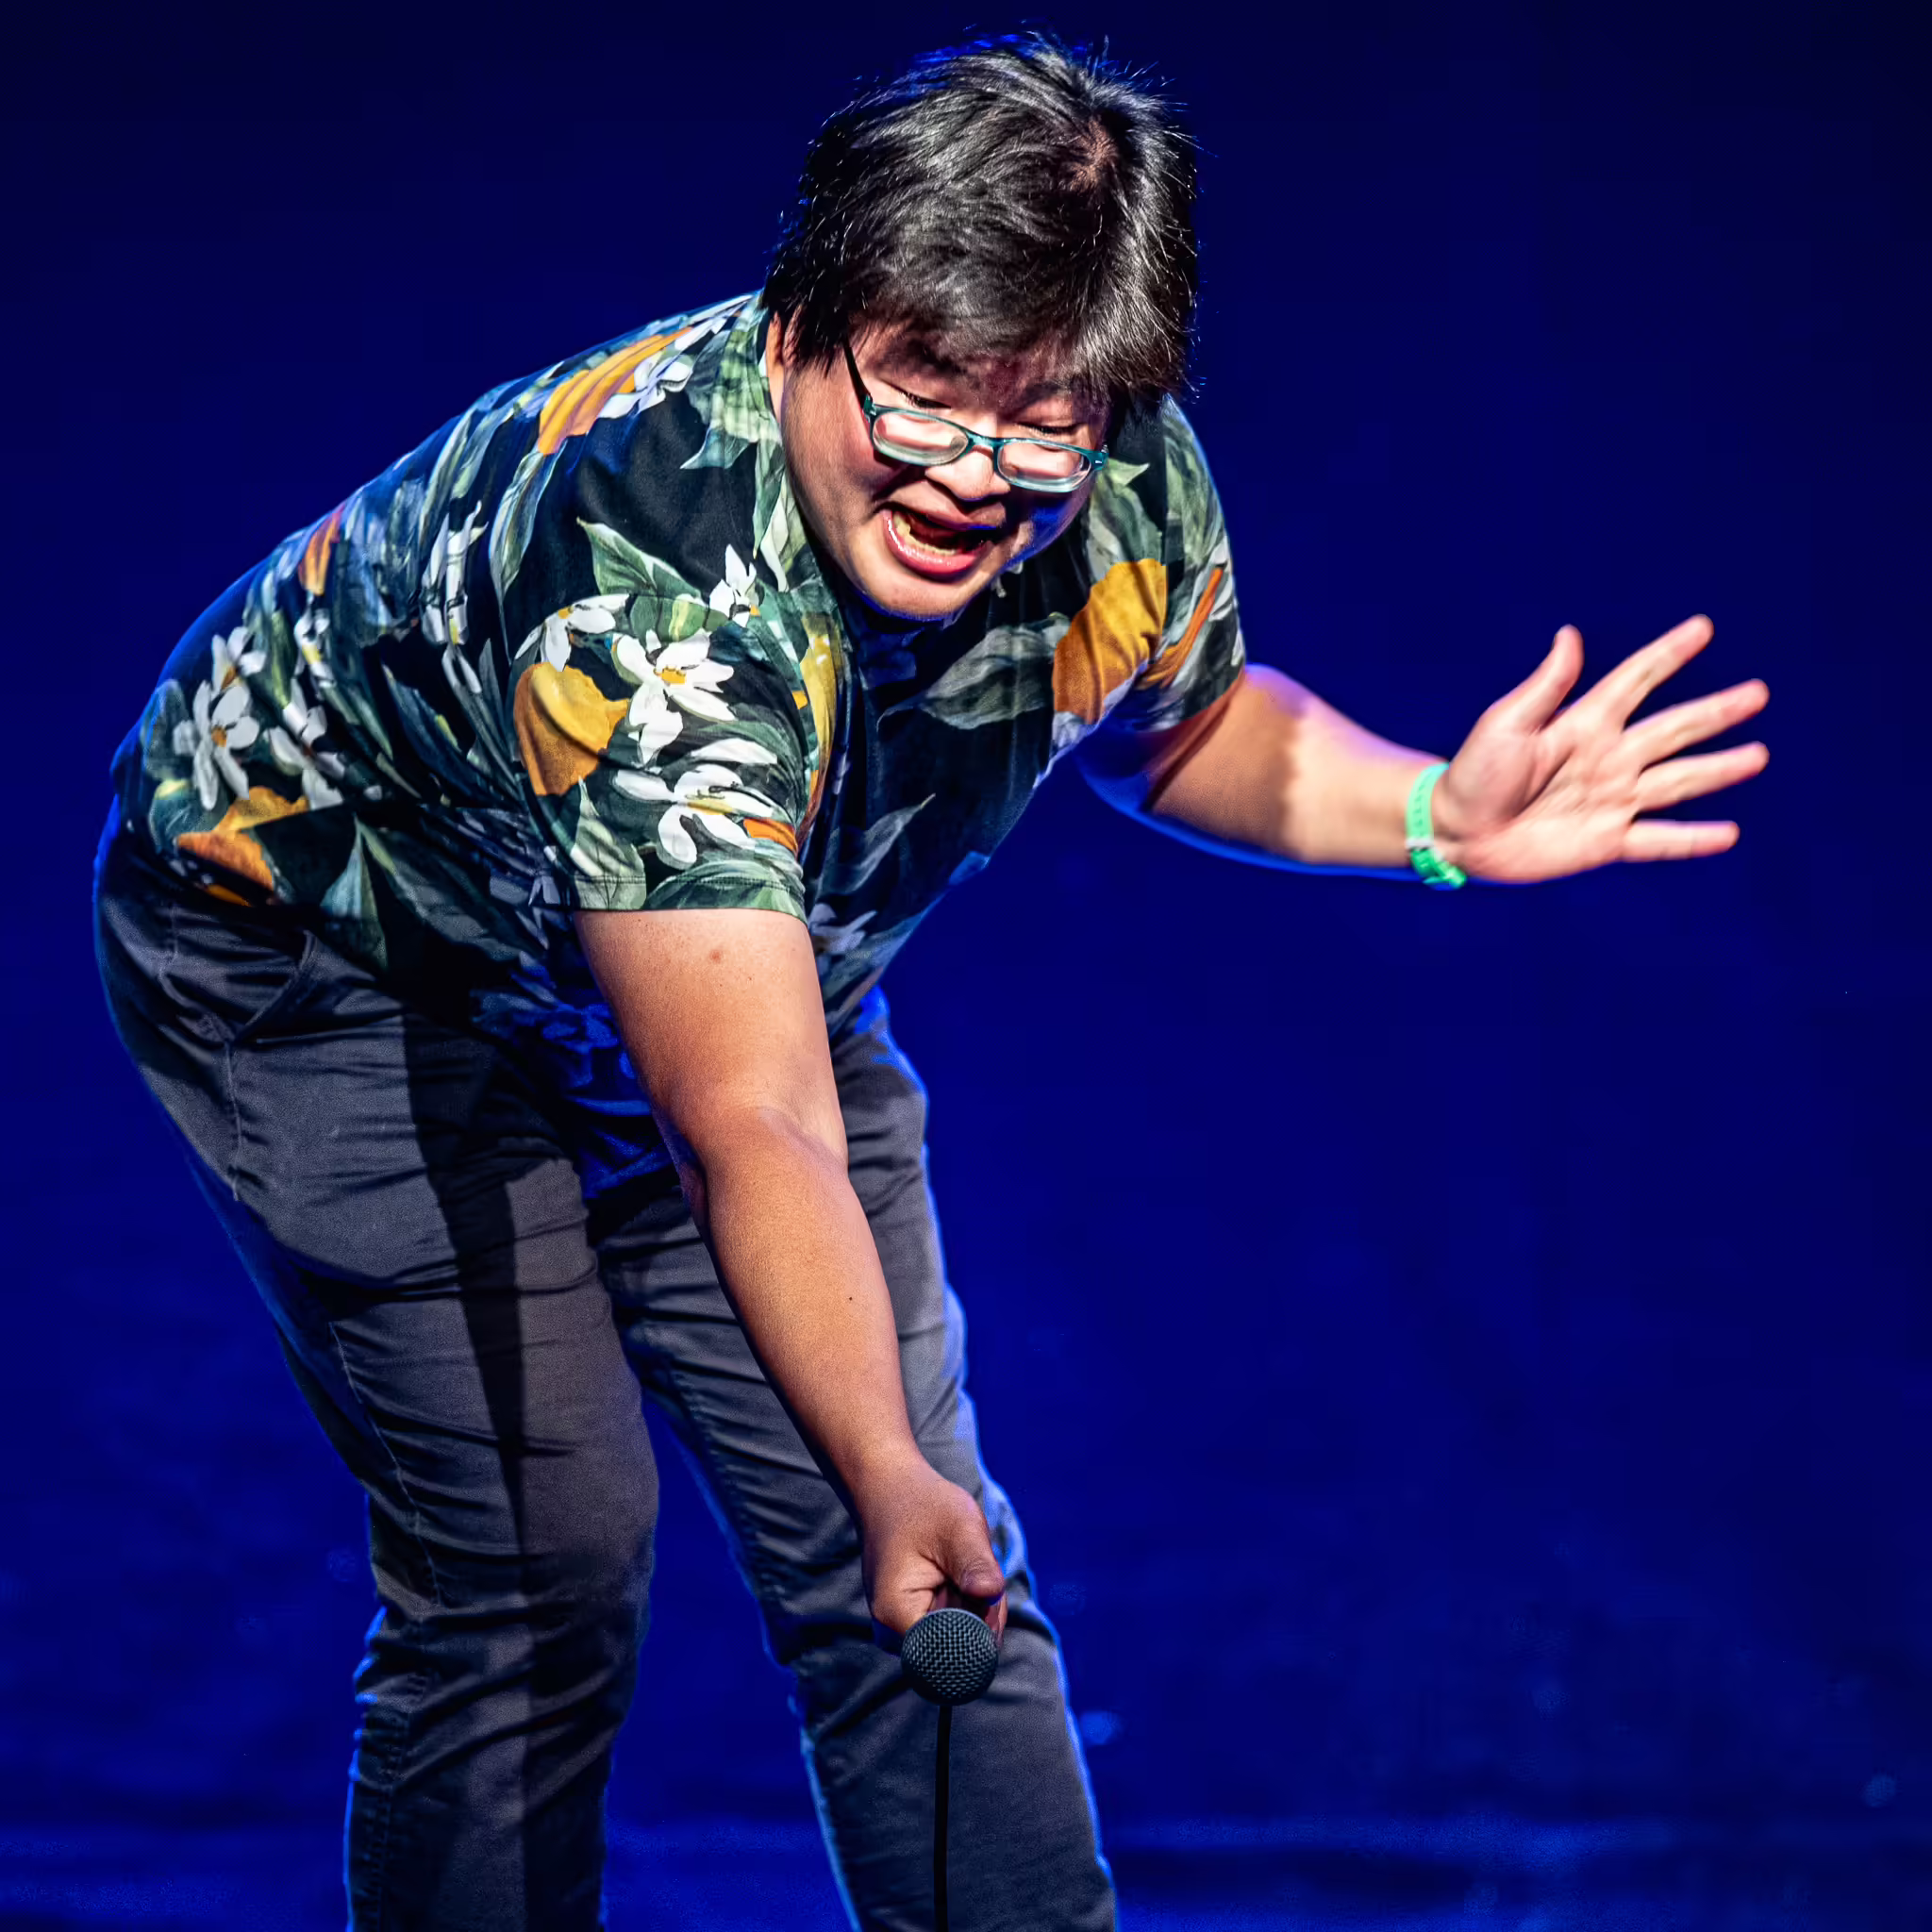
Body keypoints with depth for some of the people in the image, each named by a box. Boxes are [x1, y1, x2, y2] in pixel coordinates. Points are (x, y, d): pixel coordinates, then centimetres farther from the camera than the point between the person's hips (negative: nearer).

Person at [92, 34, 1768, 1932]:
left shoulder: (1126, 498, -21)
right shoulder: (637, 580, -42)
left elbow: (1179, 723, 4)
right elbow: (755, 1128, -49)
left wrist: (1433, 814, -13)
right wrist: (886, 1479, -59)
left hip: (745, 951, 6)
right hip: (335, 959, -6)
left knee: (936, 1572, 1)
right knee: (534, 1571, -11)